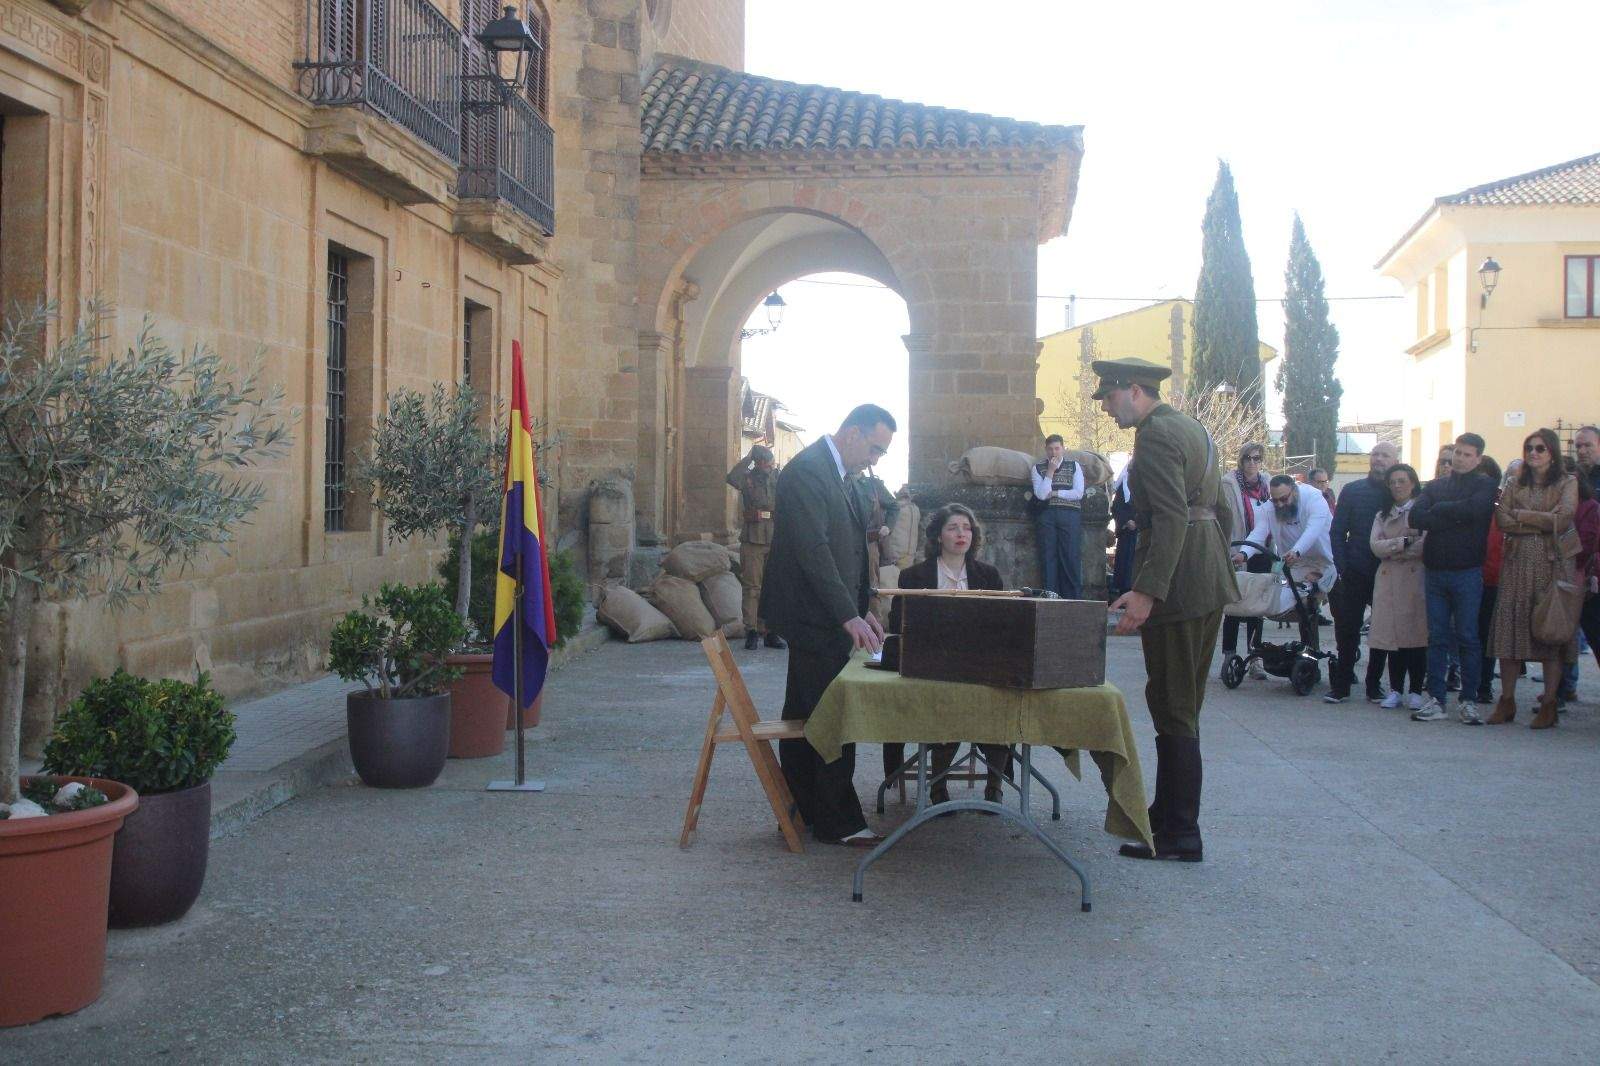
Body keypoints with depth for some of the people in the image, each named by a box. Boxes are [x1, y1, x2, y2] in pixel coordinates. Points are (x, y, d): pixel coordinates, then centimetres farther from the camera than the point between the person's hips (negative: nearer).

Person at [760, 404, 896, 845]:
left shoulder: (835, 474, 16)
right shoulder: (806, 470, -16)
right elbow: (813, 550, -24)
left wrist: (862, 610, 12)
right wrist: (849, 615, -26)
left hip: (825, 617, 10)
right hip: (814, 616, -10)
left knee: (804, 718, 15)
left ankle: (801, 810, 23)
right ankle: (838, 822, 2)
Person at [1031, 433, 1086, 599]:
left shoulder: (1074, 466, 9)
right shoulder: (1038, 468, 10)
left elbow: (1078, 493, -3)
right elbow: (1041, 494, -4)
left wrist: (1054, 493, -5)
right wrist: (1050, 472, -7)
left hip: (1070, 516, -1)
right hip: (1047, 516, 1)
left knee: (1071, 557, -5)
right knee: (1048, 557, -2)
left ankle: (1071, 598, -2)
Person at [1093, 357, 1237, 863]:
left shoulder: (1155, 433, -13)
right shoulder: (1194, 429, 17)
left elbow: (1171, 518, -23)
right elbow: (1222, 511, 20)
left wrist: (1145, 591, -27)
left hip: (1177, 585, -10)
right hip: (1210, 582, 10)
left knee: (1172, 710, -4)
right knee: (1184, 705, 16)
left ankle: (1181, 836, 1)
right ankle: (1167, 814, 26)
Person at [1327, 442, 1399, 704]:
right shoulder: (1352, 491, 7)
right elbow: (1337, 532, 5)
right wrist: (1342, 568, -6)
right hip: (1355, 574, 0)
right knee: (1347, 631, -1)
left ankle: (1374, 685, 15)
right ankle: (1341, 685, 5)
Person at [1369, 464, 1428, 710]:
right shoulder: (1382, 515, 18)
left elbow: (1426, 545, -10)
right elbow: (1376, 546, 4)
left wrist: (1391, 549, -3)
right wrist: (1404, 543, -10)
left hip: (1416, 579, -3)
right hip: (1389, 580, 3)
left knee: (1416, 633, -4)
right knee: (1393, 633, 0)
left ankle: (1415, 691, 2)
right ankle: (1395, 689, 6)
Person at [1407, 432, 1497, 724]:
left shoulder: (1485, 486, 5)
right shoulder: (1434, 486, 14)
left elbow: (1475, 509, -16)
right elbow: (1416, 518, -2)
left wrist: (1440, 509, -3)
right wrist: (1456, 518, -11)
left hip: (1468, 572, -3)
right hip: (1435, 570, 3)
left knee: (1468, 638, 0)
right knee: (1437, 638, 5)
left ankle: (1468, 700, 7)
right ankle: (1436, 700, 8)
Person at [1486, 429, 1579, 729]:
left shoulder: (1567, 483, 6)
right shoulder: (1515, 486, 14)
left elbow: (1563, 518, -11)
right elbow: (1502, 520, -1)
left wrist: (1522, 516, -5)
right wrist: (1543, 523, -10)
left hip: (1554, 565, -3)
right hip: (1517, 565, 3)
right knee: (1509, 629, -2)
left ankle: (1549, 705, 4)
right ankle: (1506, 702, 5)